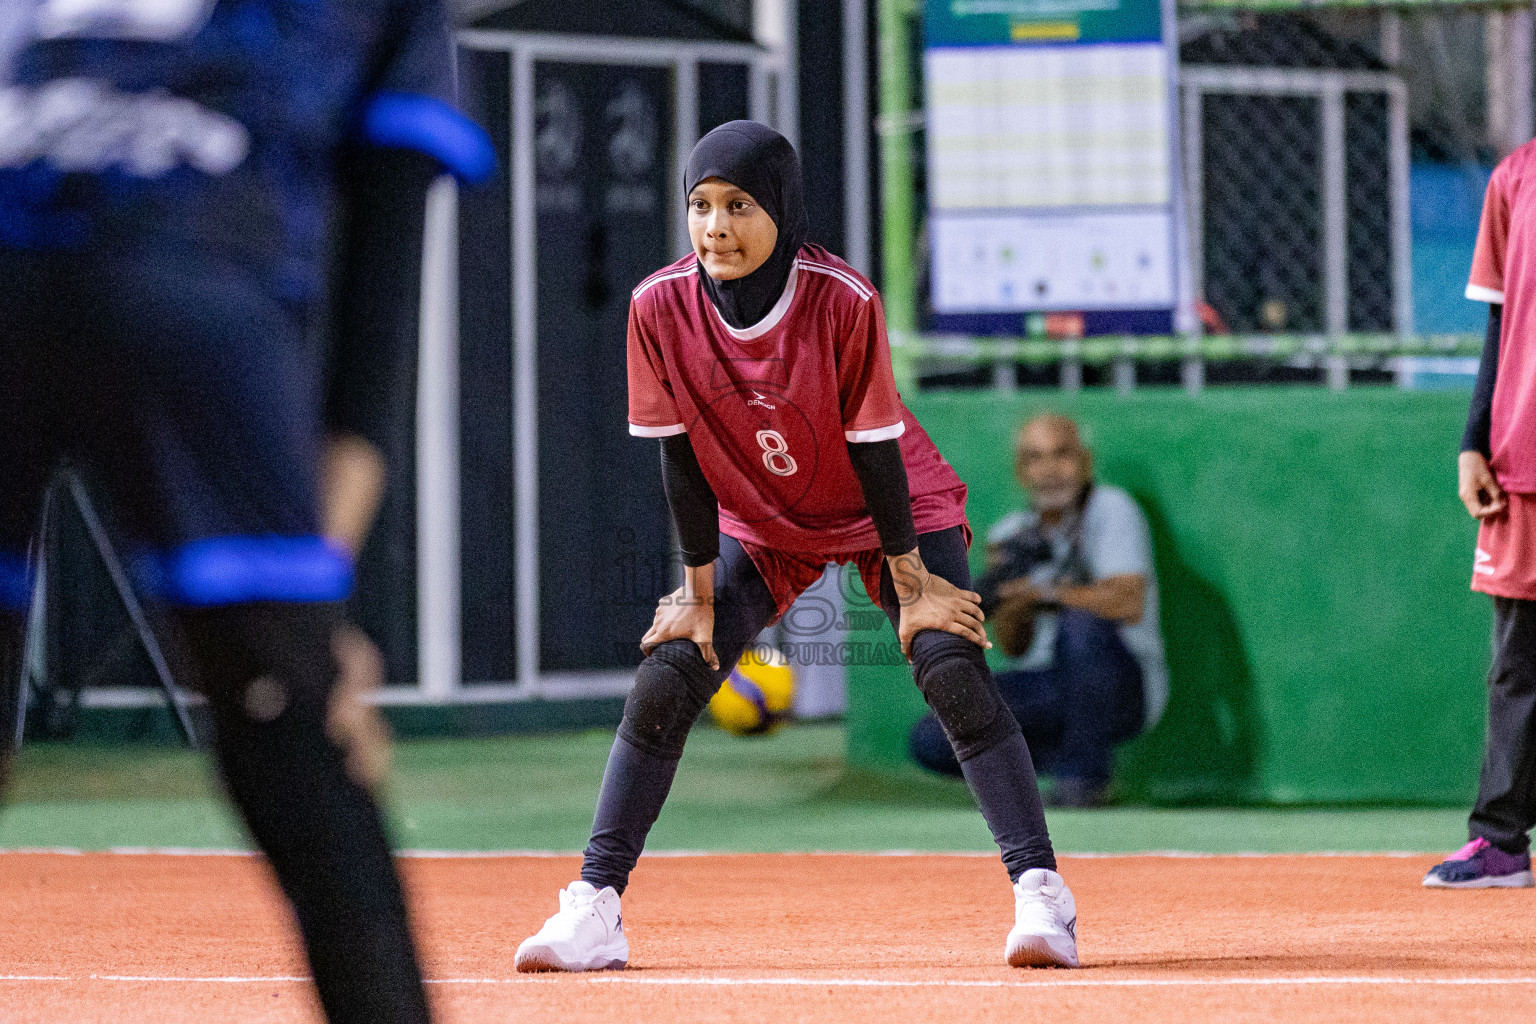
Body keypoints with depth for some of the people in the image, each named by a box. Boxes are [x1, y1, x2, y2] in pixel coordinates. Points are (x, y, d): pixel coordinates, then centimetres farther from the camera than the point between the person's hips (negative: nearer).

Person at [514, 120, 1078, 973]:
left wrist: (910, 581, -16)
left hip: (894, 510, -3)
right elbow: (682, 456, -12)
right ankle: (596, 908, -5)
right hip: (763, 528, 3)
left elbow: (874, 446, -21)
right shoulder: (661, 307, -22)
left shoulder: (843, 300, -29)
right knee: (664, 680, -10)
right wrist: (700, 589, -9)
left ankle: (1038, 891, -19)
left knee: (953, 669, -22)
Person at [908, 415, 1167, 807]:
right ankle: (1057, 759, 7)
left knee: (1080, 625, -38)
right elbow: (1014, 647, 1)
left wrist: (1043, 592, -25)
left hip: (1122, 689, -5)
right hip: (1044, 694, 5)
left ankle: (1082, 775, -20)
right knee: (931, 741, -14)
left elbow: (1128, 604, -24)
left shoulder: (1110, 508, -8)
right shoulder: (1012, 534, 8)